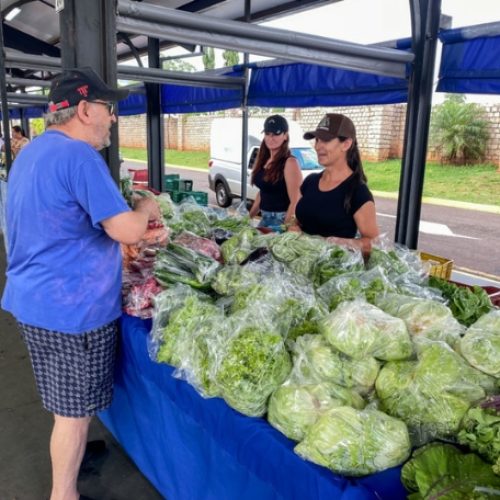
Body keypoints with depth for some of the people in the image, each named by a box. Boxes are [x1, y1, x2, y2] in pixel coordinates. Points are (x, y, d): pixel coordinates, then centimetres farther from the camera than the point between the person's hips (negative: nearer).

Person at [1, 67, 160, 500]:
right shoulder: (79, 155, -21)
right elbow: (128, 231, -25)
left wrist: (131, 217, 17)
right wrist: (146, 208, -3)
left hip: (36, 298, 10)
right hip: (71, 306, -10)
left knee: (65, 403, 27)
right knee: (74, 410, 8)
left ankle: (70, 456, 46)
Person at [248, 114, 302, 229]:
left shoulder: (289, 163, -15)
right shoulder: (263, 160, 7)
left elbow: (295, 202, -19)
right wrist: (249, 216, 15)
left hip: (281, 220, -7)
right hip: (265, 218, 8)